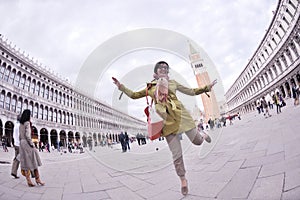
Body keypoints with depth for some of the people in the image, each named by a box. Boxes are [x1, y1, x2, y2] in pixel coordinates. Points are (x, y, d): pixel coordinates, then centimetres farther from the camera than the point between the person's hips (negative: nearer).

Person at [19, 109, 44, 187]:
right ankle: (37, 179, 5)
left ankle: (28, 180, 8)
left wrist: (22, 144, 20)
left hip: (22, 143, 8)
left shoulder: (21, 124, 14)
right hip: (27, 143, -8)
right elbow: (27, 135, -18)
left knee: (26, 162, 6)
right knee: (33, 162, 0)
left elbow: (20, 136, 16)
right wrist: (31, 144, -13)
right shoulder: (27, 123, -11)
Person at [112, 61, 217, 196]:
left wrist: (206, 88, 11)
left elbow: (191, 91, 17)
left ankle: (203, 136, 51)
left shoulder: (173, 83, 13)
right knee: (176, 154, 3)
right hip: (167, 122, 0)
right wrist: (121, 87, 7)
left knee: (197, 141, 12)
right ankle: (183, 180, 27)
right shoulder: (150, 87, 12)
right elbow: (134, 95, 17)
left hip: (181, 115, 1)